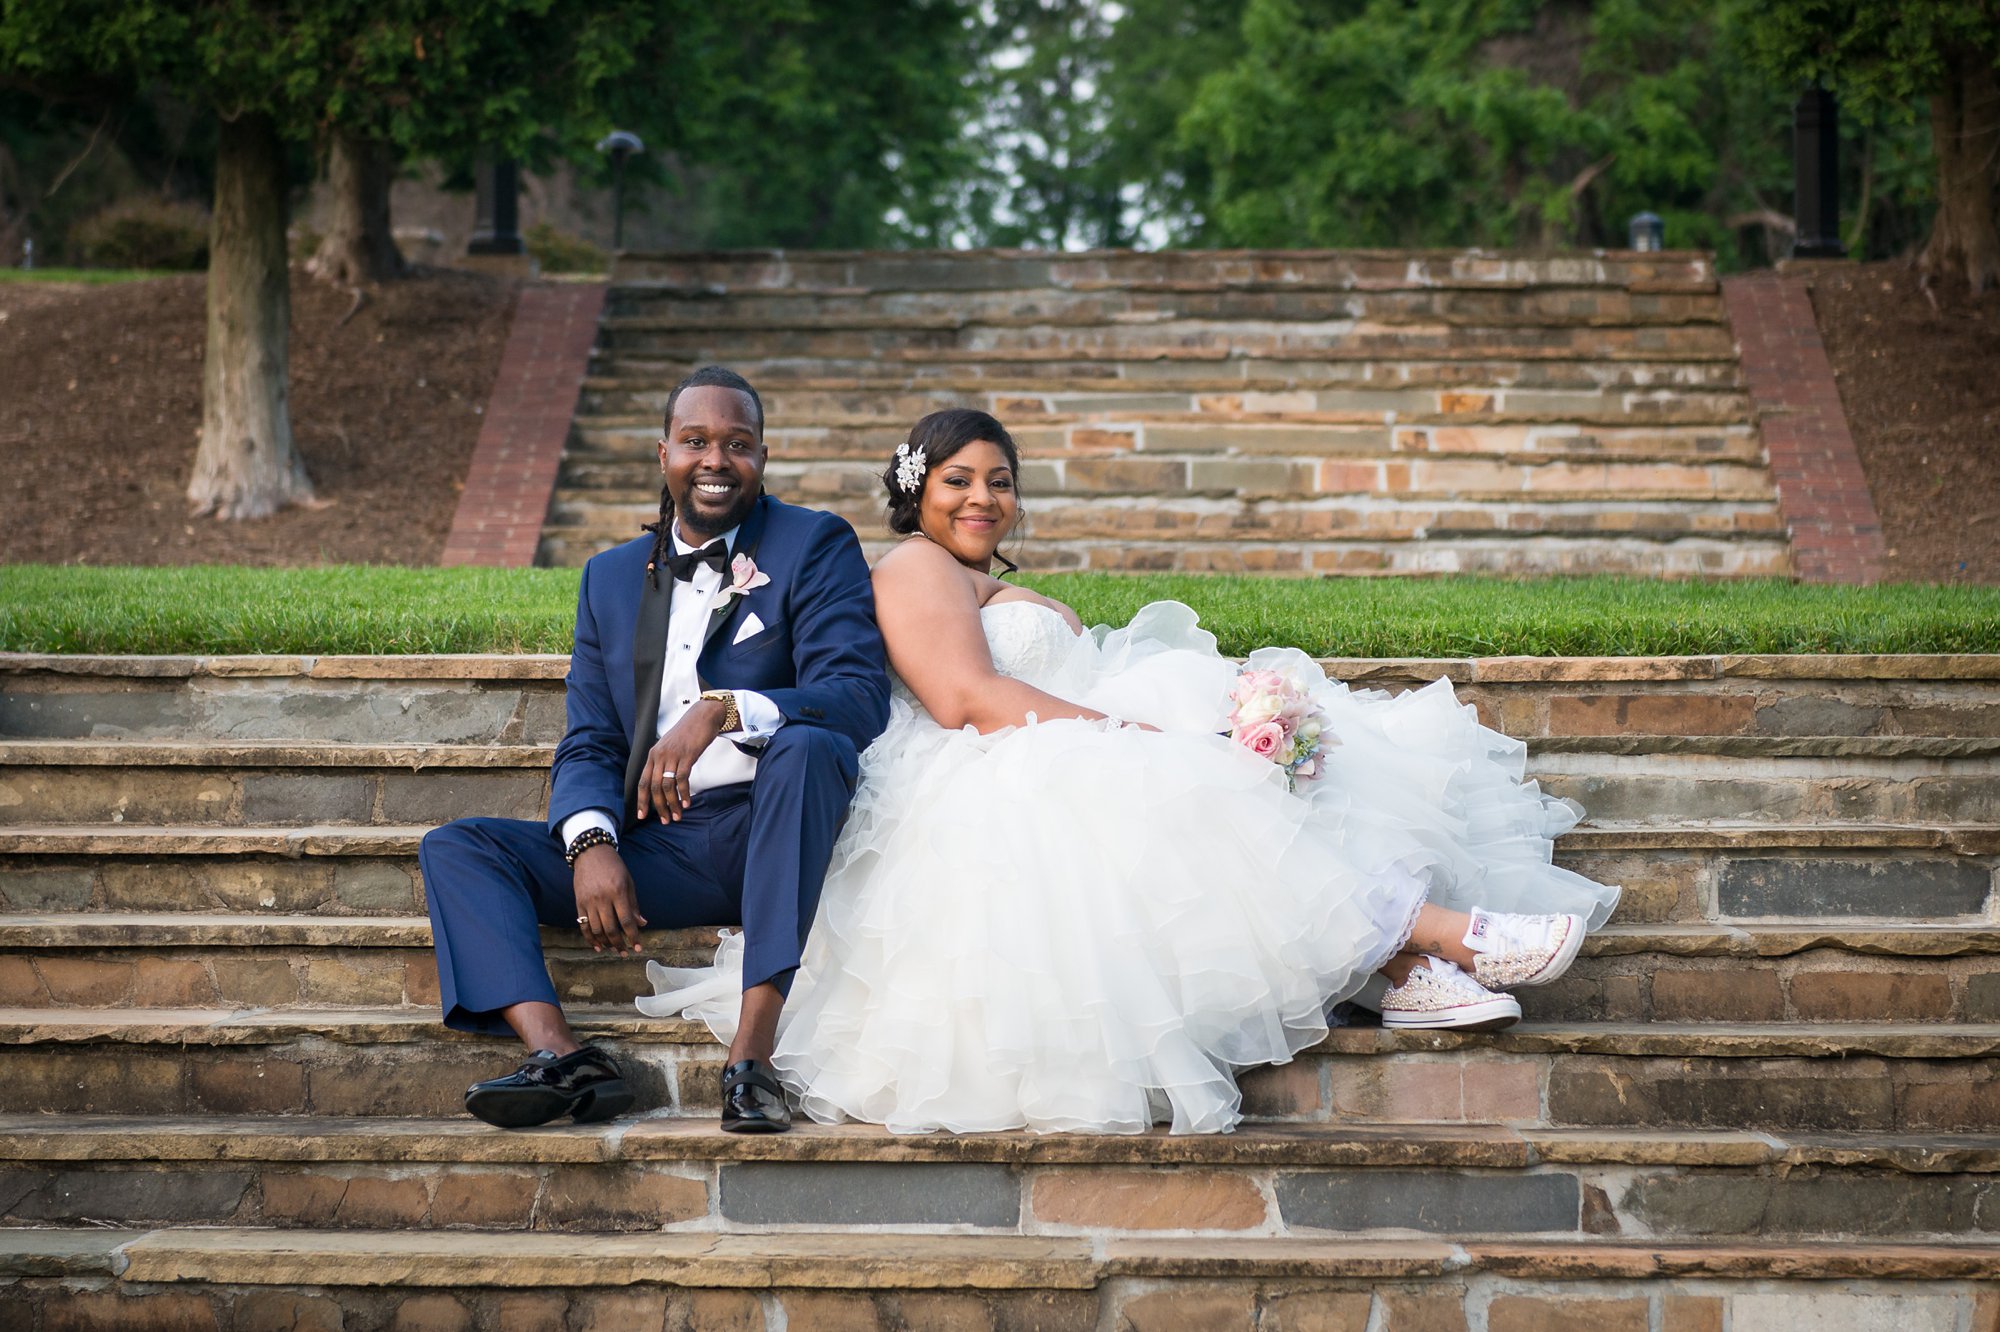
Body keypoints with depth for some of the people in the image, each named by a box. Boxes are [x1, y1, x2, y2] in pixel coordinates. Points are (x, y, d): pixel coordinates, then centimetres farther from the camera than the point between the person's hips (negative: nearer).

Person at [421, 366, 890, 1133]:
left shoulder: (816, 546, 4)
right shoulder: (611, 578, 18)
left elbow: (861, 698, -12)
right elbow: (589, 745, 11)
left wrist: (722, 710, -28)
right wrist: (592, 844, -12)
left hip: (772, 832, -4)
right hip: (657, 851, 4)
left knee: (807, 746, -36)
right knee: (454, 848, -9)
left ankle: (751, 1057, -40)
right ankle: (560, 1057, -33)